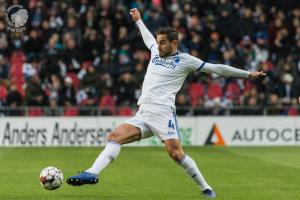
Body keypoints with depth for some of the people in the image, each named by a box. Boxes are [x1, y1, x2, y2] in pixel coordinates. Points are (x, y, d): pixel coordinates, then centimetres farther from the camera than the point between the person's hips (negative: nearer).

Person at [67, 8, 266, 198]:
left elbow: (216, 68, 6)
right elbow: (149, 38, 43)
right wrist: (139, 20, 57)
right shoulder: (156, 51, 20)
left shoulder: (185, 60, 3)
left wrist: (248, 74, 6)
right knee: (114, 136, -12)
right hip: (142, 115, 6)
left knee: (175, 152, -17)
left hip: (162, 112, -6)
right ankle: (93, 173, -22)